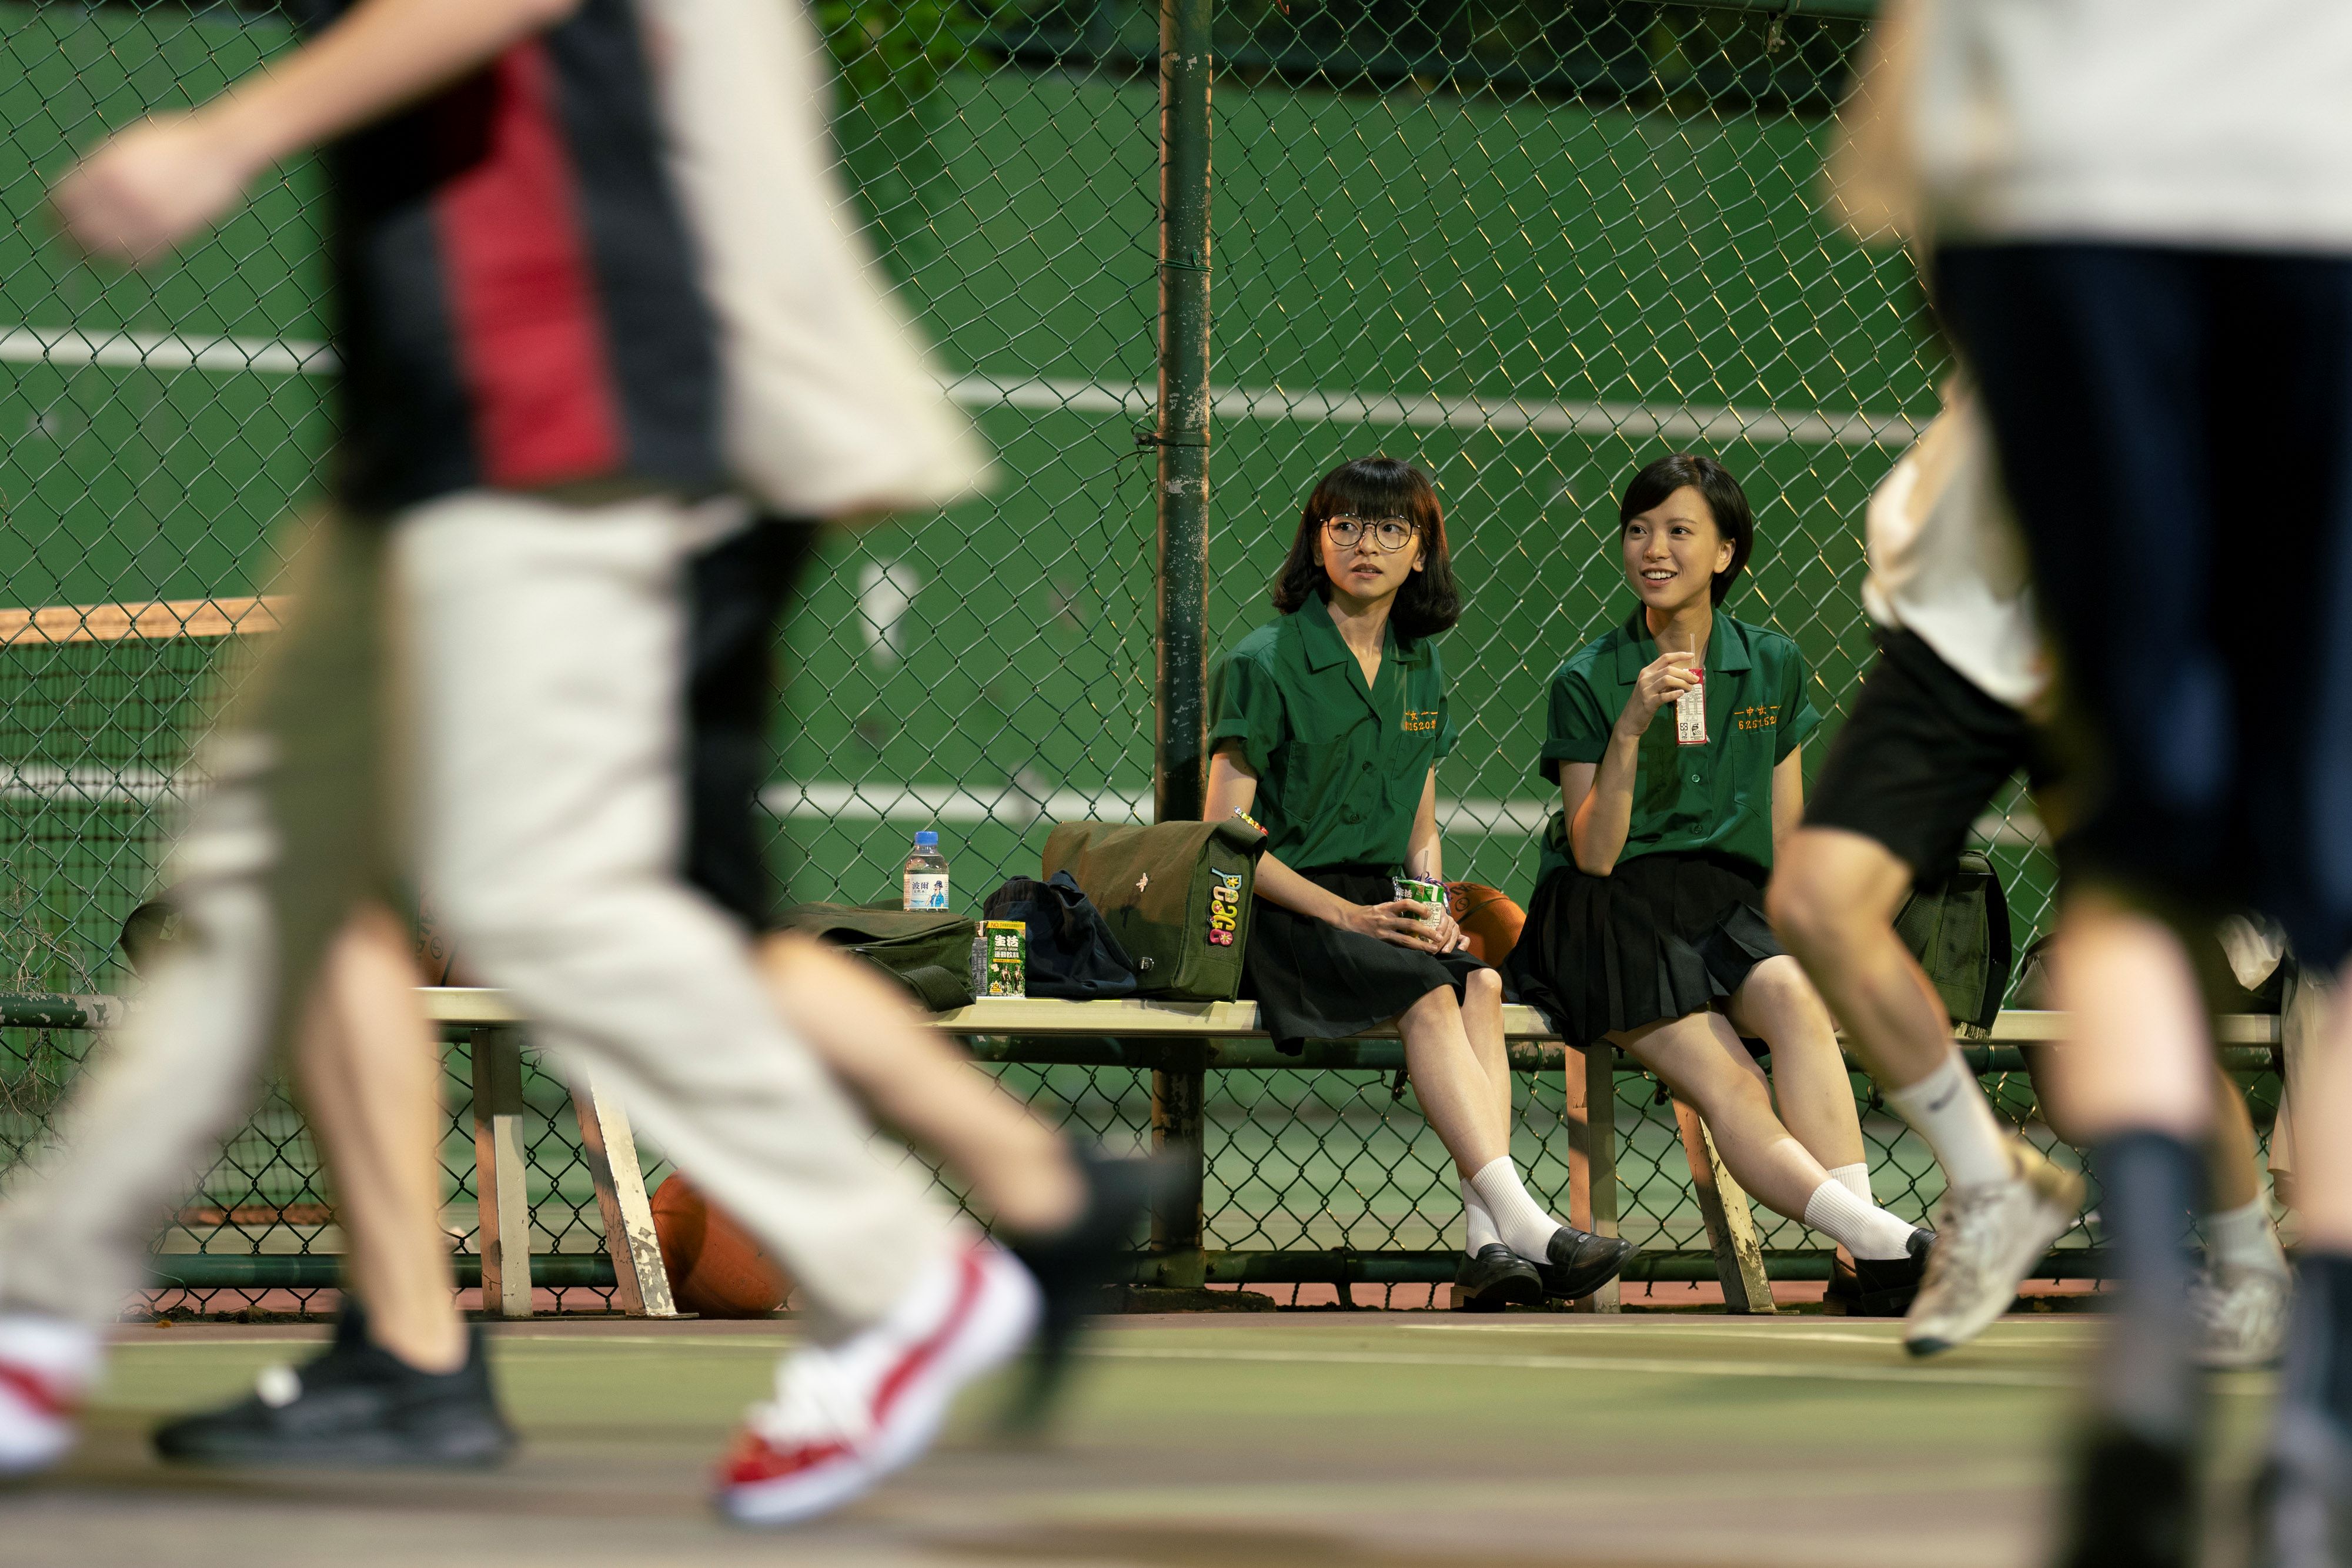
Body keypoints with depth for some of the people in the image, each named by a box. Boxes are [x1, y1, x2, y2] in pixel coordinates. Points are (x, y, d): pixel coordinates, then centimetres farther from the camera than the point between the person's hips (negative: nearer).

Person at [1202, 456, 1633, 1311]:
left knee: (1481, 982, -27)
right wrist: (1350, 917, -17)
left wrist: (1433, 909, -1)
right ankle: (1521, 1221, -41)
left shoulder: (1420, 672, 15)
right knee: (1429, 996, -31)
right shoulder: (1262, 665, -5)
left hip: (1383, 910, 5)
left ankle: (1487, 1240, -39)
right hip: (1279, 913, -5)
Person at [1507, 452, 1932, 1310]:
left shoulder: (1772, 667, 13)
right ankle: (1888, 1241, -48)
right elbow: (1594, 855, -4)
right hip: (1616, 914, -2)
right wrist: (1630, 731, -15)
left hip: (1730, 909, 2)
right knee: (1727, 1086, -30)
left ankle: (1877, 1270, -45)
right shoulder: (1587, 681, 2)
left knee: (1794, 993, -34)